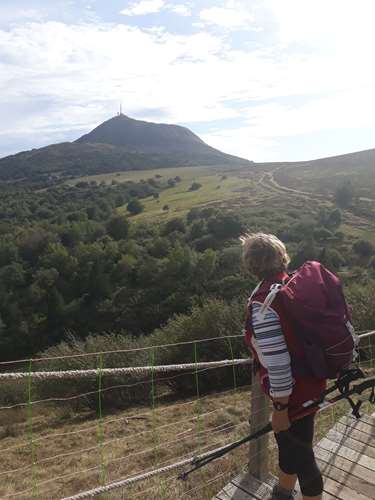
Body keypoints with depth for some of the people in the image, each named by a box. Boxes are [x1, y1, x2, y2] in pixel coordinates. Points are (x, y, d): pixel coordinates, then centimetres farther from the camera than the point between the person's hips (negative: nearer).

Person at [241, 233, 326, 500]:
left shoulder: (262, 303, -26)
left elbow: (276, 360, -28)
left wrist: (280, 407, -16)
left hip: (294, 391, -9)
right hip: (312, 381, 9)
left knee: (299, 451, 12)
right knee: (290, 442, 27)